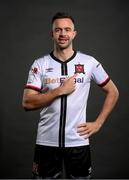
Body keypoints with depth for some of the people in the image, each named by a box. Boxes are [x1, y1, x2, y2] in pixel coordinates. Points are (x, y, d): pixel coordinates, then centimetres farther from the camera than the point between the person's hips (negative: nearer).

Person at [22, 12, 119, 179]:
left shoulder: (89, 62, 0)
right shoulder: (40, 64, -1)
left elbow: (112, 92, 9)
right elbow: (27, 103, -8)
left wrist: (97, 123, 1)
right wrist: (60, 90, -16)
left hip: (78, 143, 0)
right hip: (46, 143, 0)